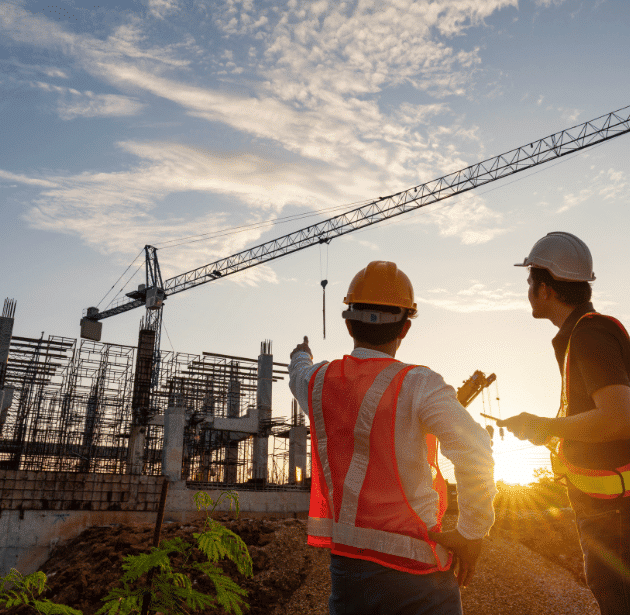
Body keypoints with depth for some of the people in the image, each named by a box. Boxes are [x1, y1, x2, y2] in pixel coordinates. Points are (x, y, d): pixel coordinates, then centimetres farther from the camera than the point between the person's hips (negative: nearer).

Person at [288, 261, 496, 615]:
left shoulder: (319, 381, 0)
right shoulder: (418, 385, -16)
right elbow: (474, 452, -27)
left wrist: (301, 356, 49)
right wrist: (471, 533, -13)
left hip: (347, 563, 4)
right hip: (416, 572, -4)